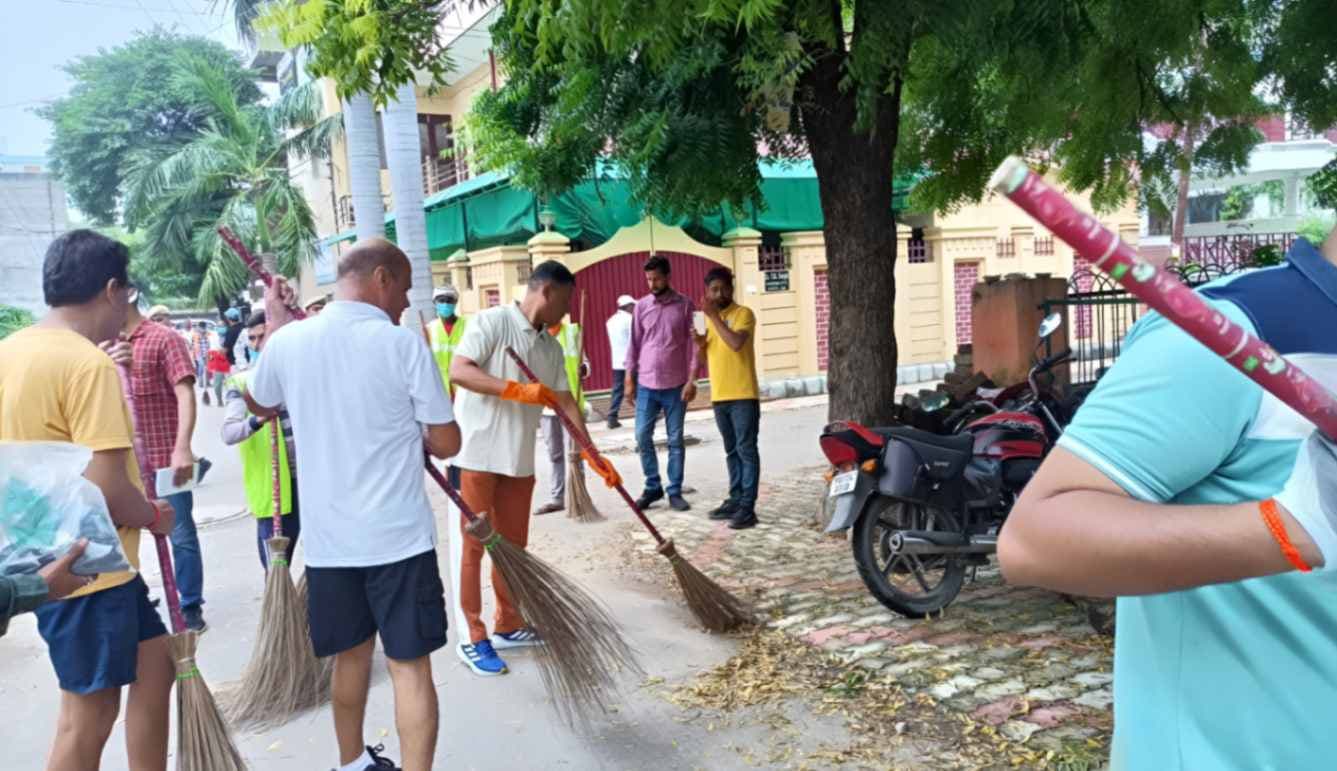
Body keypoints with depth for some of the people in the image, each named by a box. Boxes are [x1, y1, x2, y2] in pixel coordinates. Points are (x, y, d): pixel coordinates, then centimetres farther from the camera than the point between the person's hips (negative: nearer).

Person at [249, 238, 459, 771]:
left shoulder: (287, 342, -1)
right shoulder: (403, 343, -13)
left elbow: (260, 402, 22)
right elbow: (447, 444, -9)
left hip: (327, 537, 5)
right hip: (398, 535, -5)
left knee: (351, 653, 21)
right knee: (410, 665, 3)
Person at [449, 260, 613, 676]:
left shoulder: (551, 347, 12)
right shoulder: (492, 321, -10)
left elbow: (565, 401, 15)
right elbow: (458, 370, -20)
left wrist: (591, 453, 11)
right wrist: (516, 389, -28)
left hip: (519, 458, 7)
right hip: (476, 452, -7)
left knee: (514, 544, 14)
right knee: (472, 544, 1)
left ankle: (508, 626, 27)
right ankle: (472, 638, 9)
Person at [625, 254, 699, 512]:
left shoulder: (684, 305, -1)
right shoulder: (641, 306, 6)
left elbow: (692, 343, -2)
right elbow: (634, 343, 8)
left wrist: (692, 379, -8)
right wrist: (629, 378, 4)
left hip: (676, 384, -2)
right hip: (646, 384, 2)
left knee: (675, 440, 4)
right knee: (642, 437, 1)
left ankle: (675, 492, 12)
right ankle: (652, 487, 16)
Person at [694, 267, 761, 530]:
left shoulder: (743, 314, -7)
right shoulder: (711, 318, 15)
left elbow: (736, 343, -24)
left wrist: (714, 315, -20)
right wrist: (699, 343, 0)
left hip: (743, 395, -7)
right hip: (719, 396, 7)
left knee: (746, 450, -5)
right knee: (732, 451, 14)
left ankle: (747, 507, -5)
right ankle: (735, 499, 21)